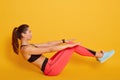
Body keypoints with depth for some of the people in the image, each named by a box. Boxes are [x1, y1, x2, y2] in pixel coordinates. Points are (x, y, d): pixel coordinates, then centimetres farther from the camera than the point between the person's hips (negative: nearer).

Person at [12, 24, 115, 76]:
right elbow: (49, 49, -21)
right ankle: (99, 55, 4)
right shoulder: (26, 49, -19)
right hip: (51, 69, -9)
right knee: (71, 46, -9)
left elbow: (47, 44, 12)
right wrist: (68, 45, -17)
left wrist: (64, 41, 9)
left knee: (71, 44, 2)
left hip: (50, 65, 9)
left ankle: (98, 55, 10)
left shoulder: (28, 46, 11)